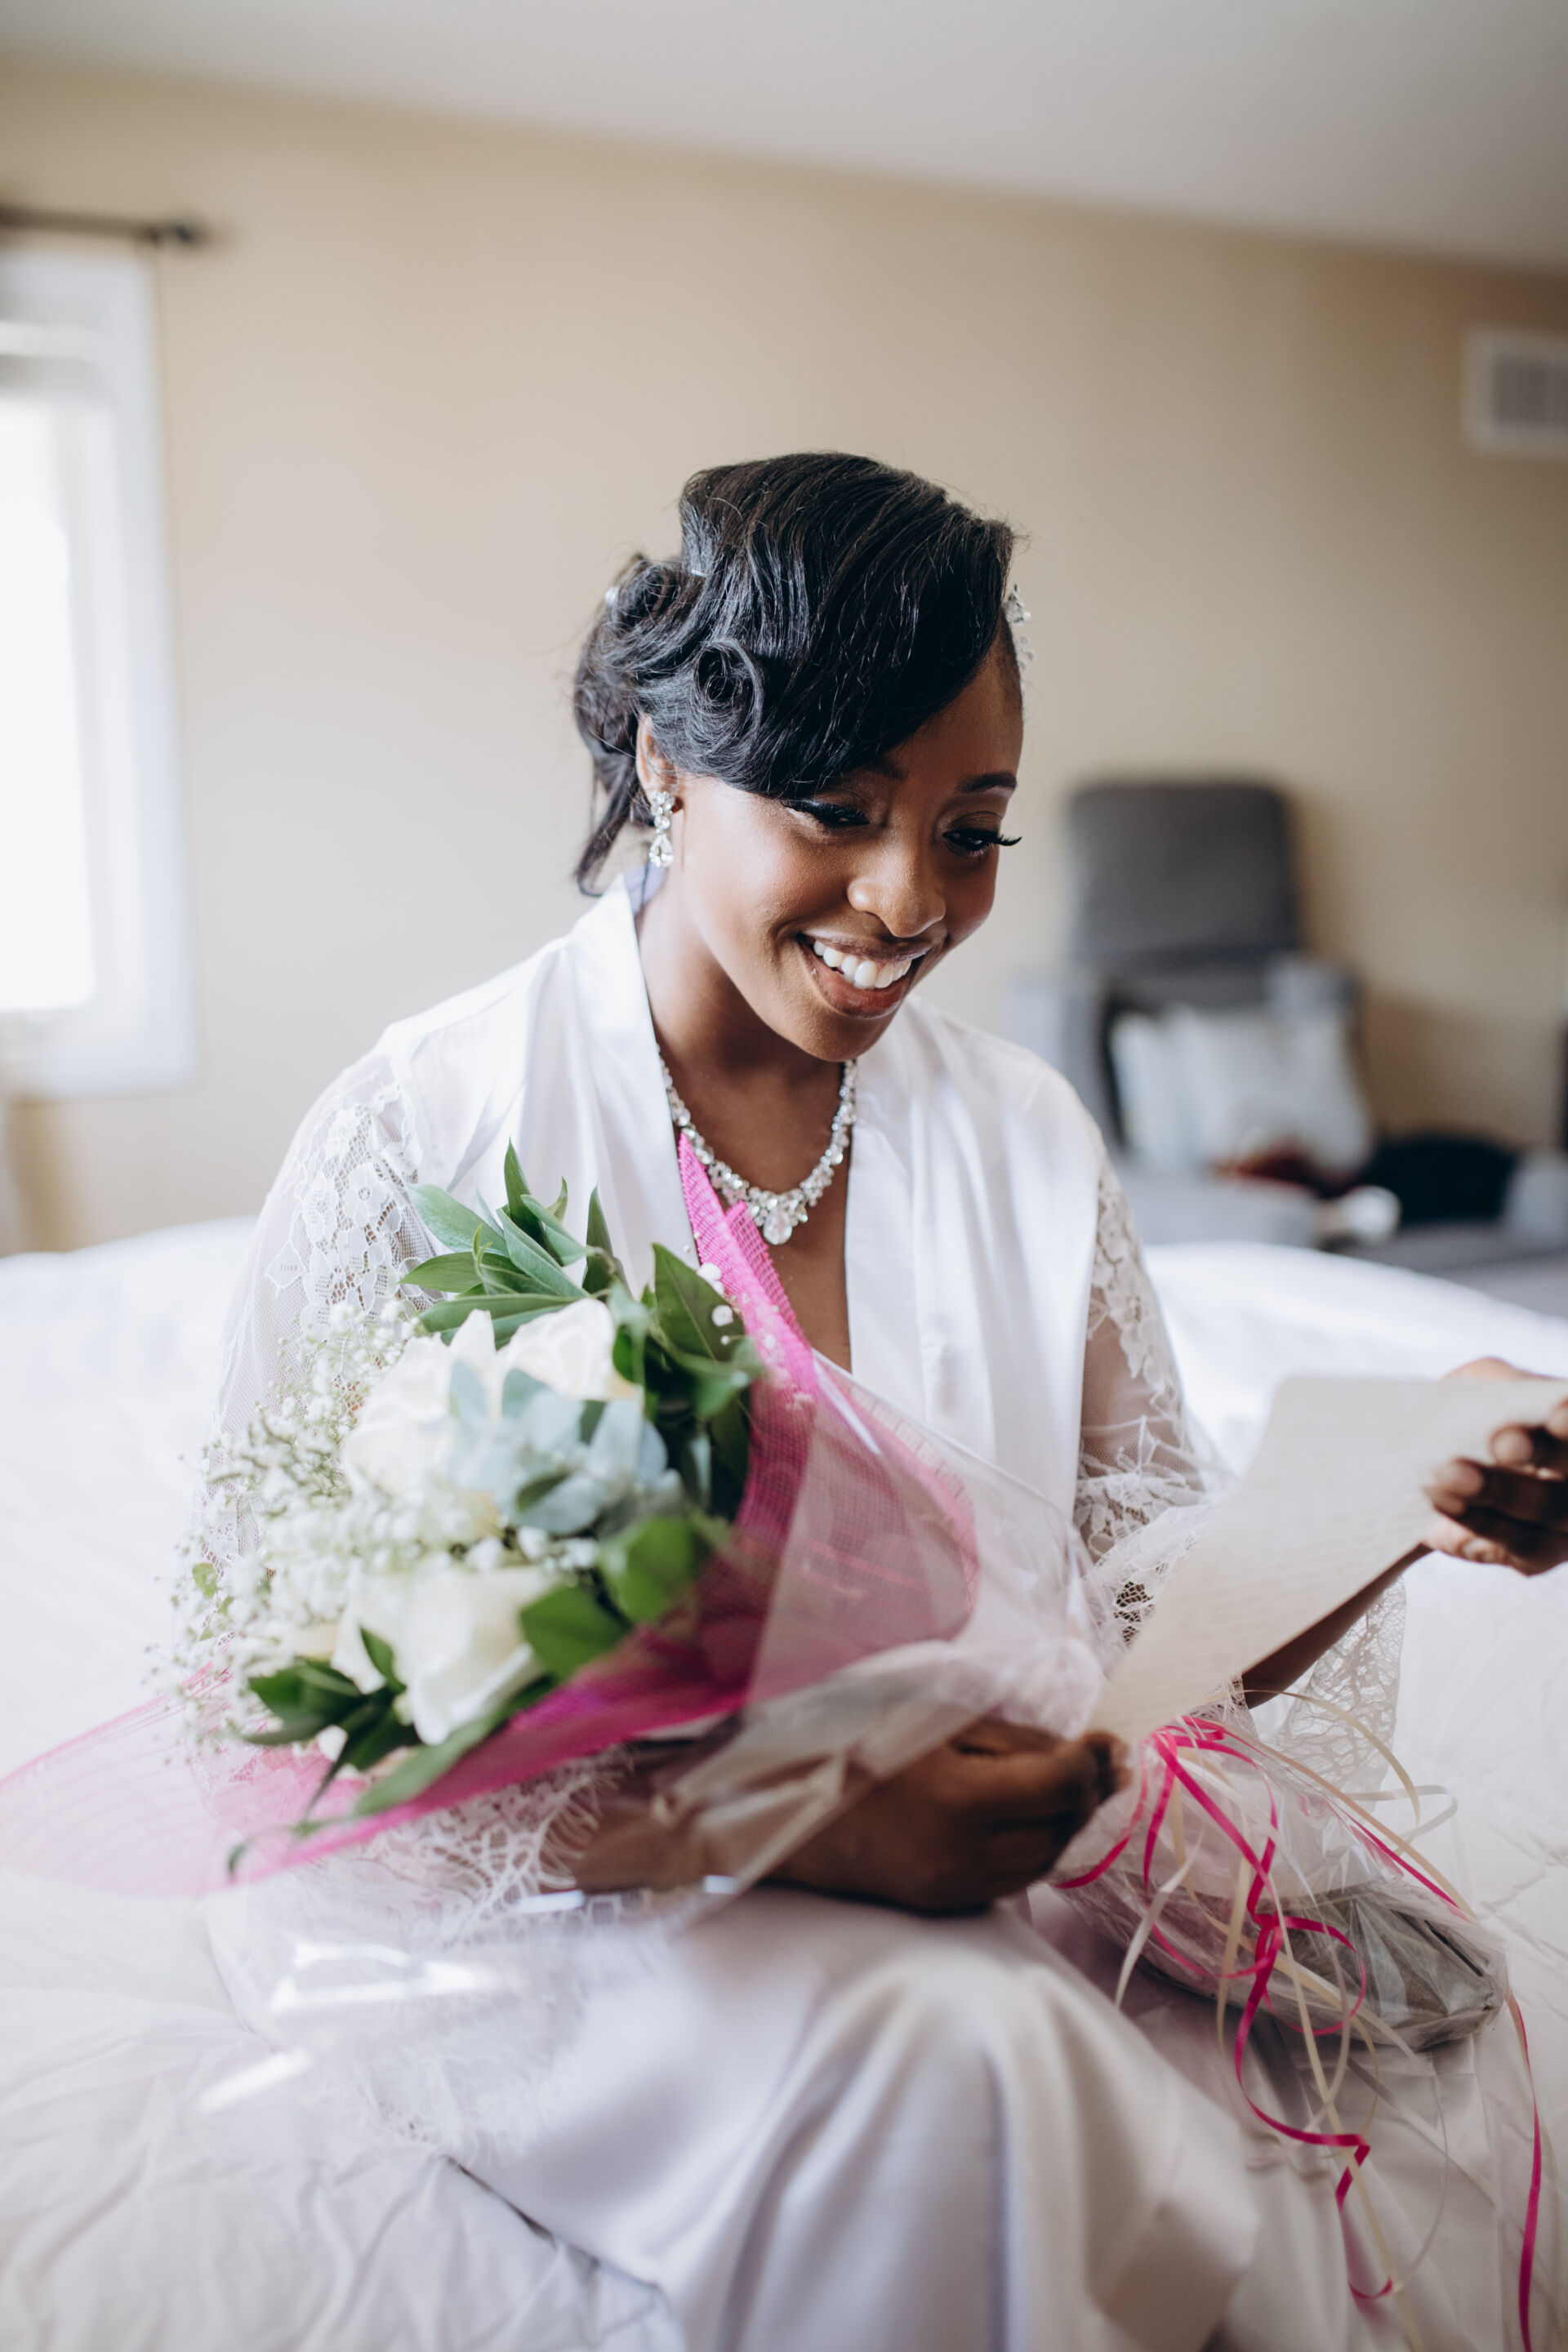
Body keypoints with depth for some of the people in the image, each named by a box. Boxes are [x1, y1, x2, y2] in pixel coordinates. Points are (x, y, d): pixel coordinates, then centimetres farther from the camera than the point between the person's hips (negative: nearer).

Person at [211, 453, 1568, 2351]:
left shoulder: (1024, 1141, 3)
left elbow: (1149, 1590, 4)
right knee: (954, 2050, -32)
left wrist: (1411, 1500, -16)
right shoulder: (420, 1140, -12)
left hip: (974, 1834, 4)